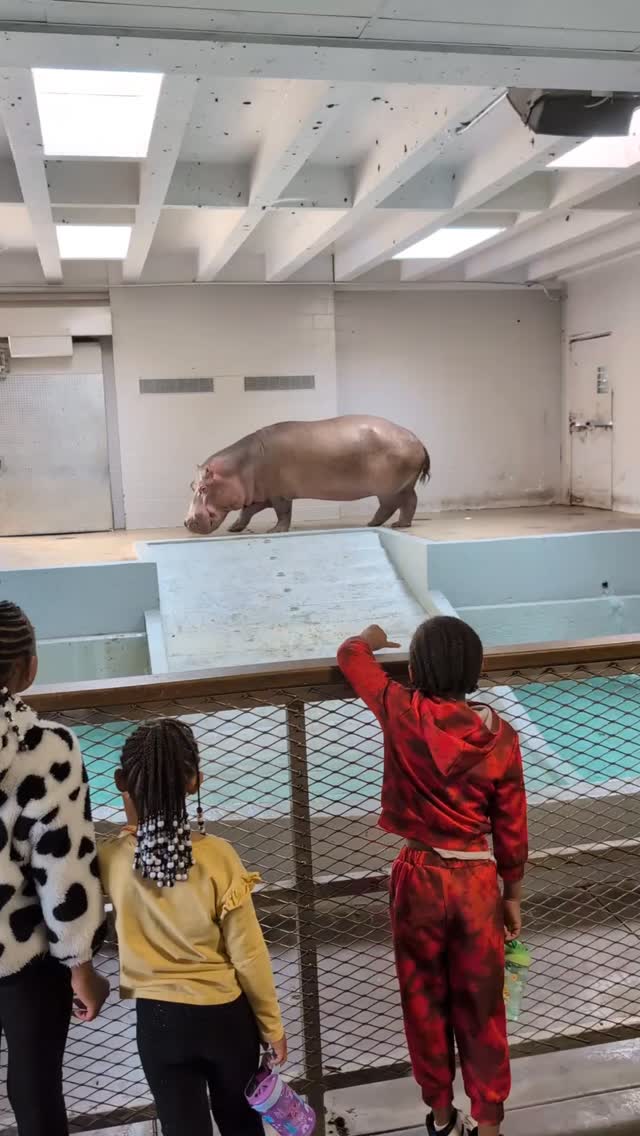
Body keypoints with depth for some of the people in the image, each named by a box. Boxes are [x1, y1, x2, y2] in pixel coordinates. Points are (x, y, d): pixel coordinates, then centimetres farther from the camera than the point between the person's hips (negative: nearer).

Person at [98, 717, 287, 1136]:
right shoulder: (217, 856, -21)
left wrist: (132, 826, 4)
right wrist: (272, 1024, 0)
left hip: (158, 1020, 1)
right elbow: (248, 955, -12)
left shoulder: (112, 859, -16)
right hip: (224, 1015, 0)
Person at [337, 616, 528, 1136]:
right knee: (481, 1007, 17)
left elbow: (351, 656, 4)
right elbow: (512, 830, -3)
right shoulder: (500, 735, -12)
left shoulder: (402, 714, -14)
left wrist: (371, 638, 27)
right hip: (477, 881, 1)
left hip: (420, 878, 0)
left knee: (426, 1003, 20)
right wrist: (512, 896, 11)